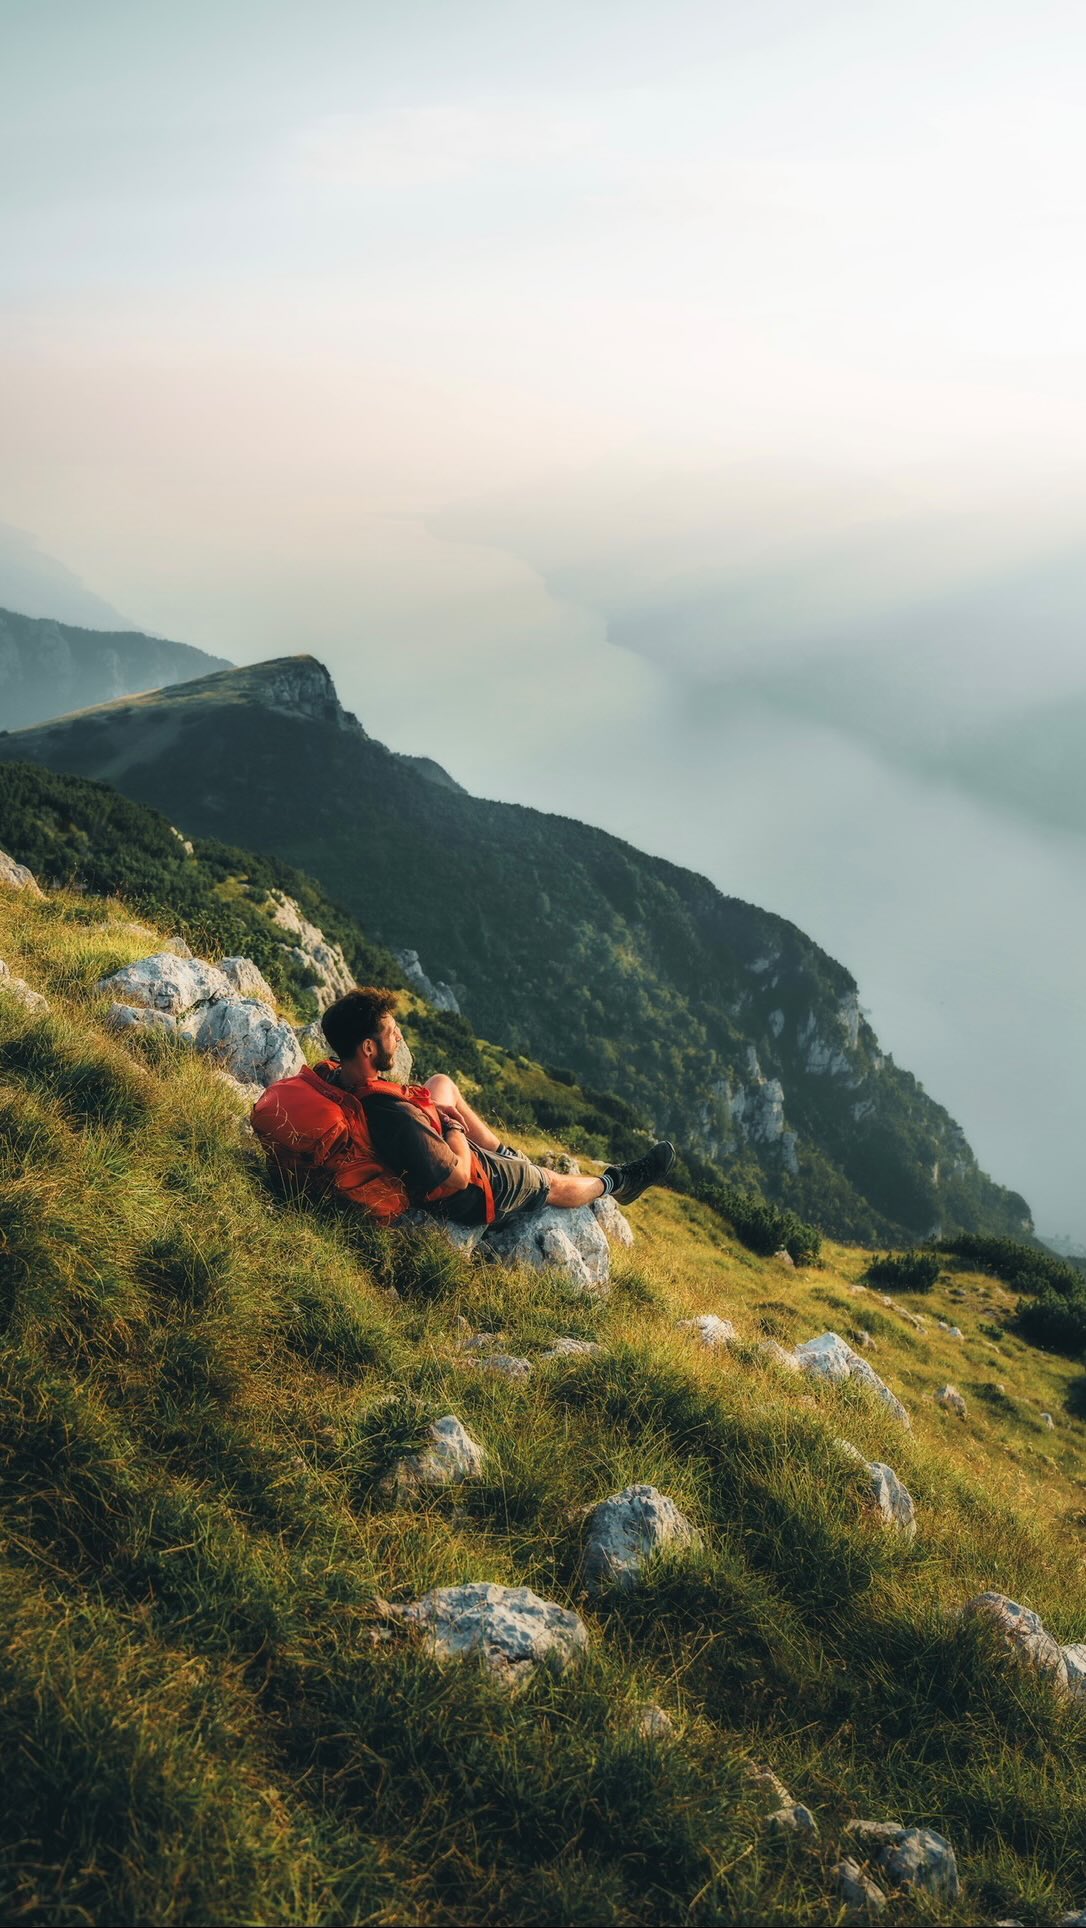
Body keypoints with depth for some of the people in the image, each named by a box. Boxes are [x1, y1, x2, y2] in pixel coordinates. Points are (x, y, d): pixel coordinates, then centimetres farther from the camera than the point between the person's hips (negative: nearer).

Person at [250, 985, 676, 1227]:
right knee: (556, 1184, 17)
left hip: (403, 1167, 7)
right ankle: (615, 1183, 47)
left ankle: (509, 1155, 41)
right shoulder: (390, 1113, -43)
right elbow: (456, 1176, -33)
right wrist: (454, 1125, -15)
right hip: (462, 1193, -7)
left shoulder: (327, 1076, -20)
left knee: (442, 1083, 27)